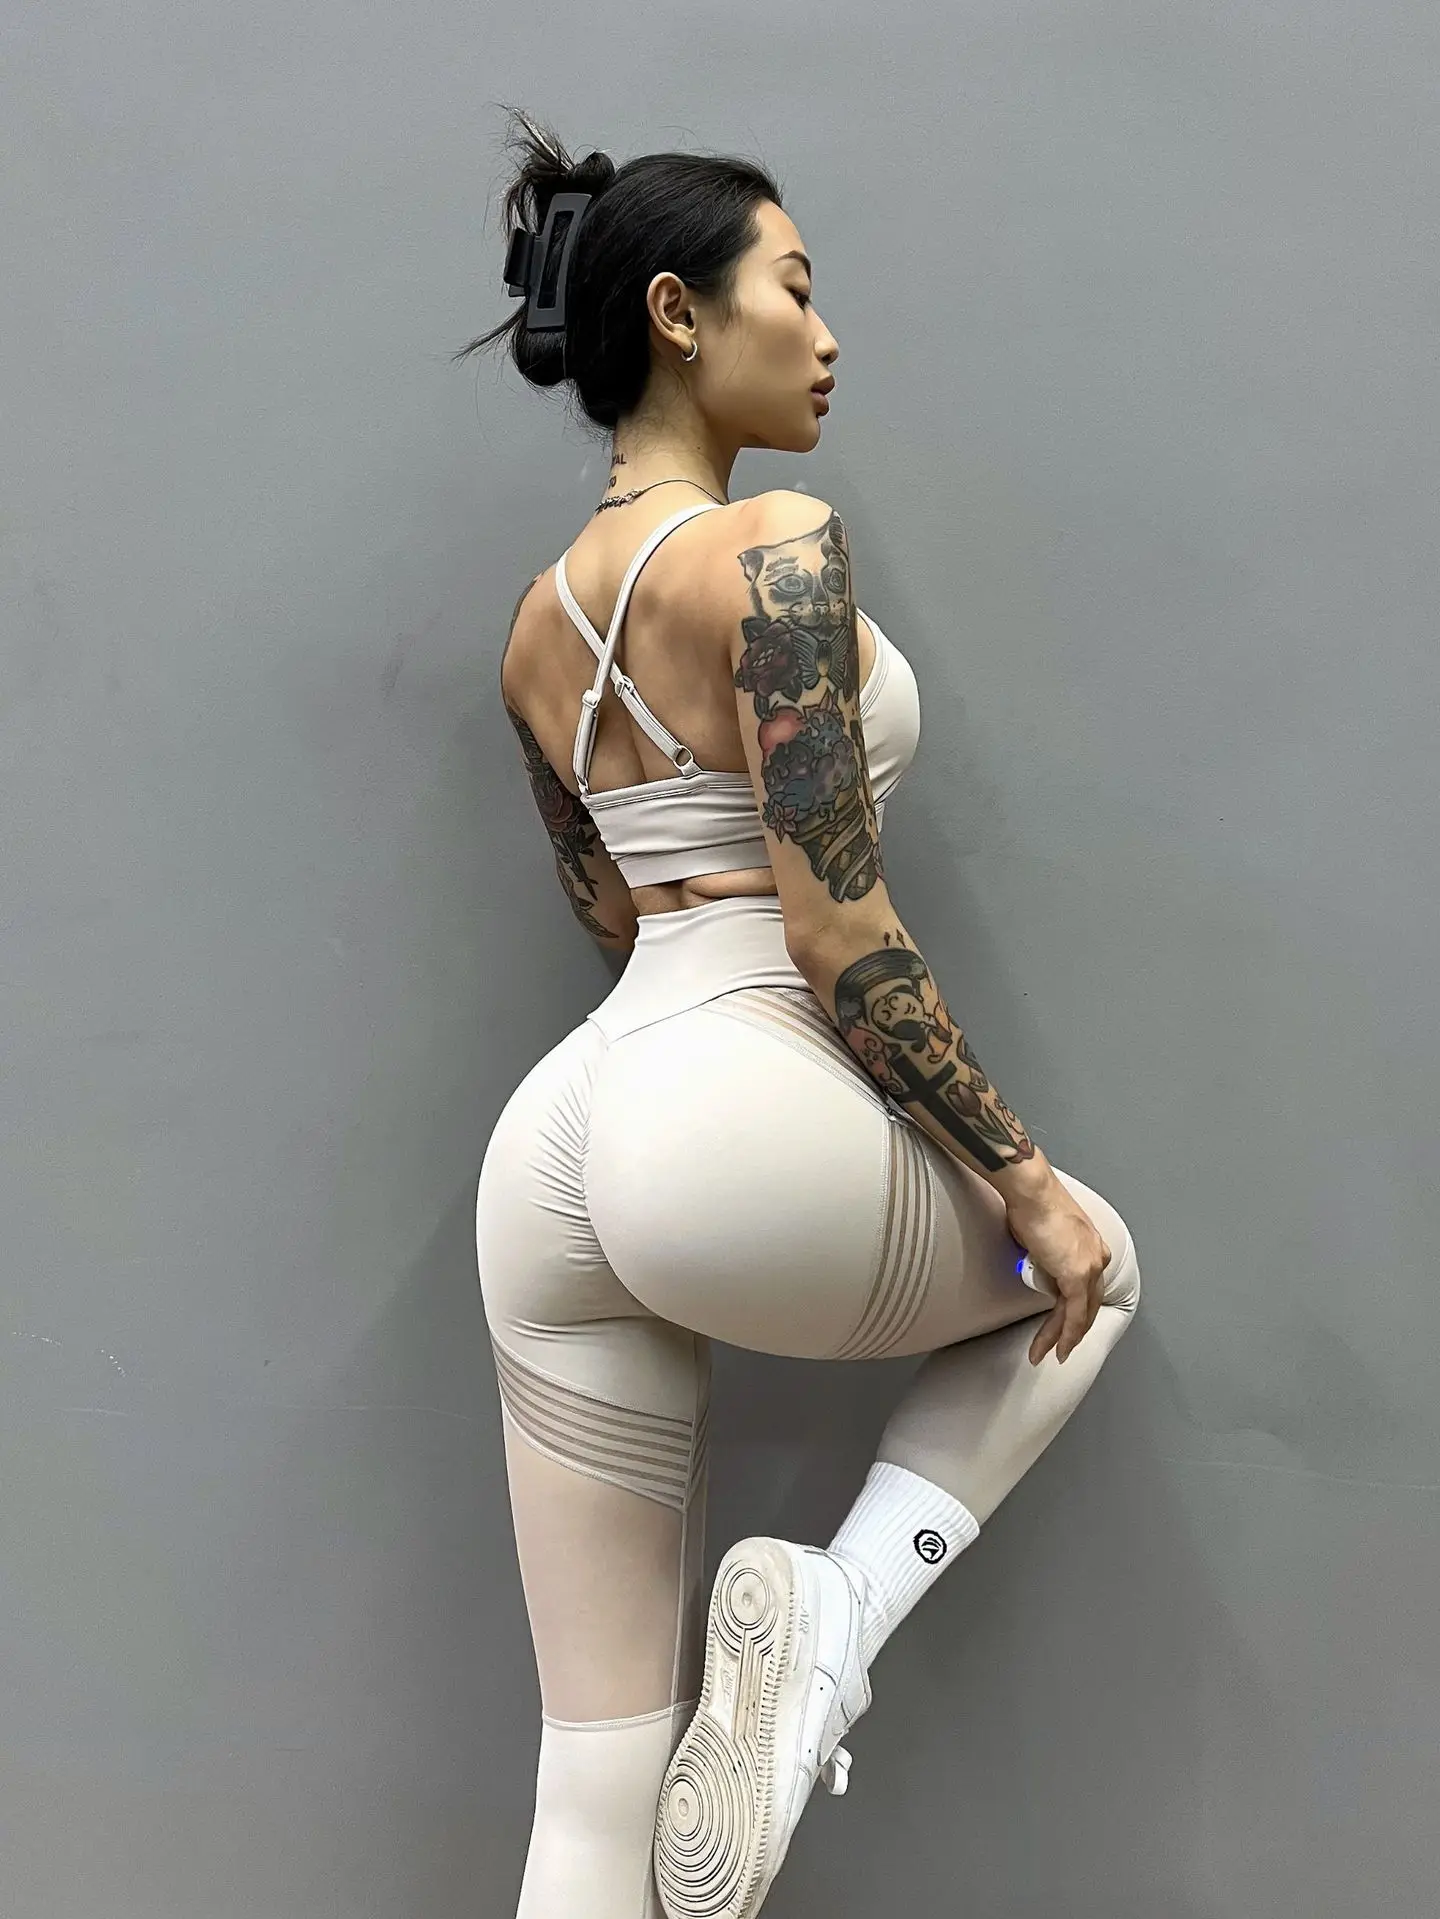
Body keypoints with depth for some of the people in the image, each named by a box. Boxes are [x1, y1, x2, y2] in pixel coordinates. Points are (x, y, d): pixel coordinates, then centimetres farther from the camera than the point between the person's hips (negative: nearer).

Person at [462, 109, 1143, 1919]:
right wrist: (1028, 1182, -4)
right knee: (1084, 1265, 25)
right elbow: (843, 941, -12)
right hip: (743, 1125, -8)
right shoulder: (778, 547, -8)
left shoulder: (539, 622, 16)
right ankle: (834, 1616, 6)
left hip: (557, 1134, 8)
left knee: (603, 1758, 13)